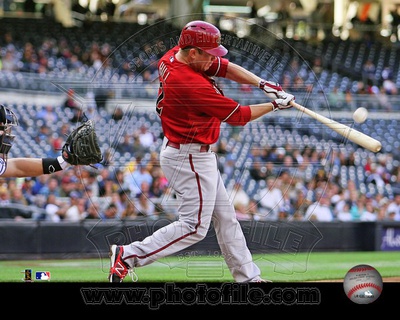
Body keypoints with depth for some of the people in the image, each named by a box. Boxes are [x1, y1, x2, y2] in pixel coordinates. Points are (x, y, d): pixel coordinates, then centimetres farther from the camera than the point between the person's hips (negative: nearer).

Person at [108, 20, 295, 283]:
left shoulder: (173, 56, -2)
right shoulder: (190, 83, -29)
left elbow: (225, 67, 4)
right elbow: (238, 116, -20)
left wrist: (263, 84, -9)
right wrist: (275, 105, -7)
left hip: (195, 155, 11)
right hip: (190, 158, -11)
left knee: (225, 216, 15)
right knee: (195, 227, -6)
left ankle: (248, 276, 22)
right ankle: (128, 256, -4)